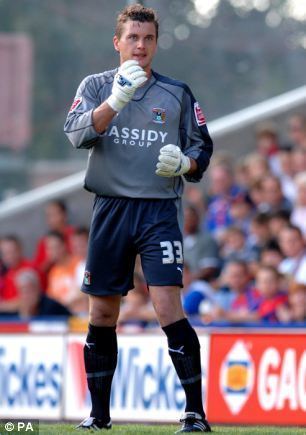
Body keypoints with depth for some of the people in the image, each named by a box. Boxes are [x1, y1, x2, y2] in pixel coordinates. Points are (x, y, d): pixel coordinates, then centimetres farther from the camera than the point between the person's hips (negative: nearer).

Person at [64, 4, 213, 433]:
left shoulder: (177, 94, 8)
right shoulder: (96, 86, 6)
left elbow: (202, 146, 12)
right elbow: (78, 133, -11)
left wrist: (184, 163, -11)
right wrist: (116, 99, -25)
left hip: (159, 210, -1)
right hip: (110, 209, 2)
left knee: (169, 308, -14)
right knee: (102, 314, 7)